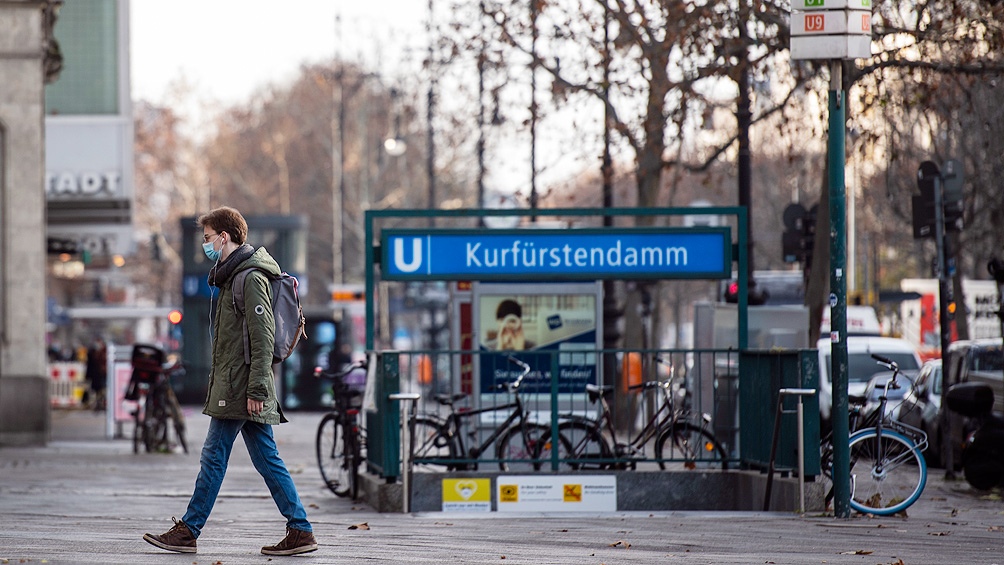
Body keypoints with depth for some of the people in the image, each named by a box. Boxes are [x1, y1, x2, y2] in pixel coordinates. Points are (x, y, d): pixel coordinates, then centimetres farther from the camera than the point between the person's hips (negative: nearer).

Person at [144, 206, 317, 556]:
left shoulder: (251, 278, -13)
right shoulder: (233, 275, 19)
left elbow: (263, 337, -18)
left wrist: (256, 389, -22)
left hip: (239, 389, -10)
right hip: (240, 390, 10)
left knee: (214, 457, -4)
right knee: (266, 459, 7)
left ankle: (188, 531, 0)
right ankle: (300, 531, 6)